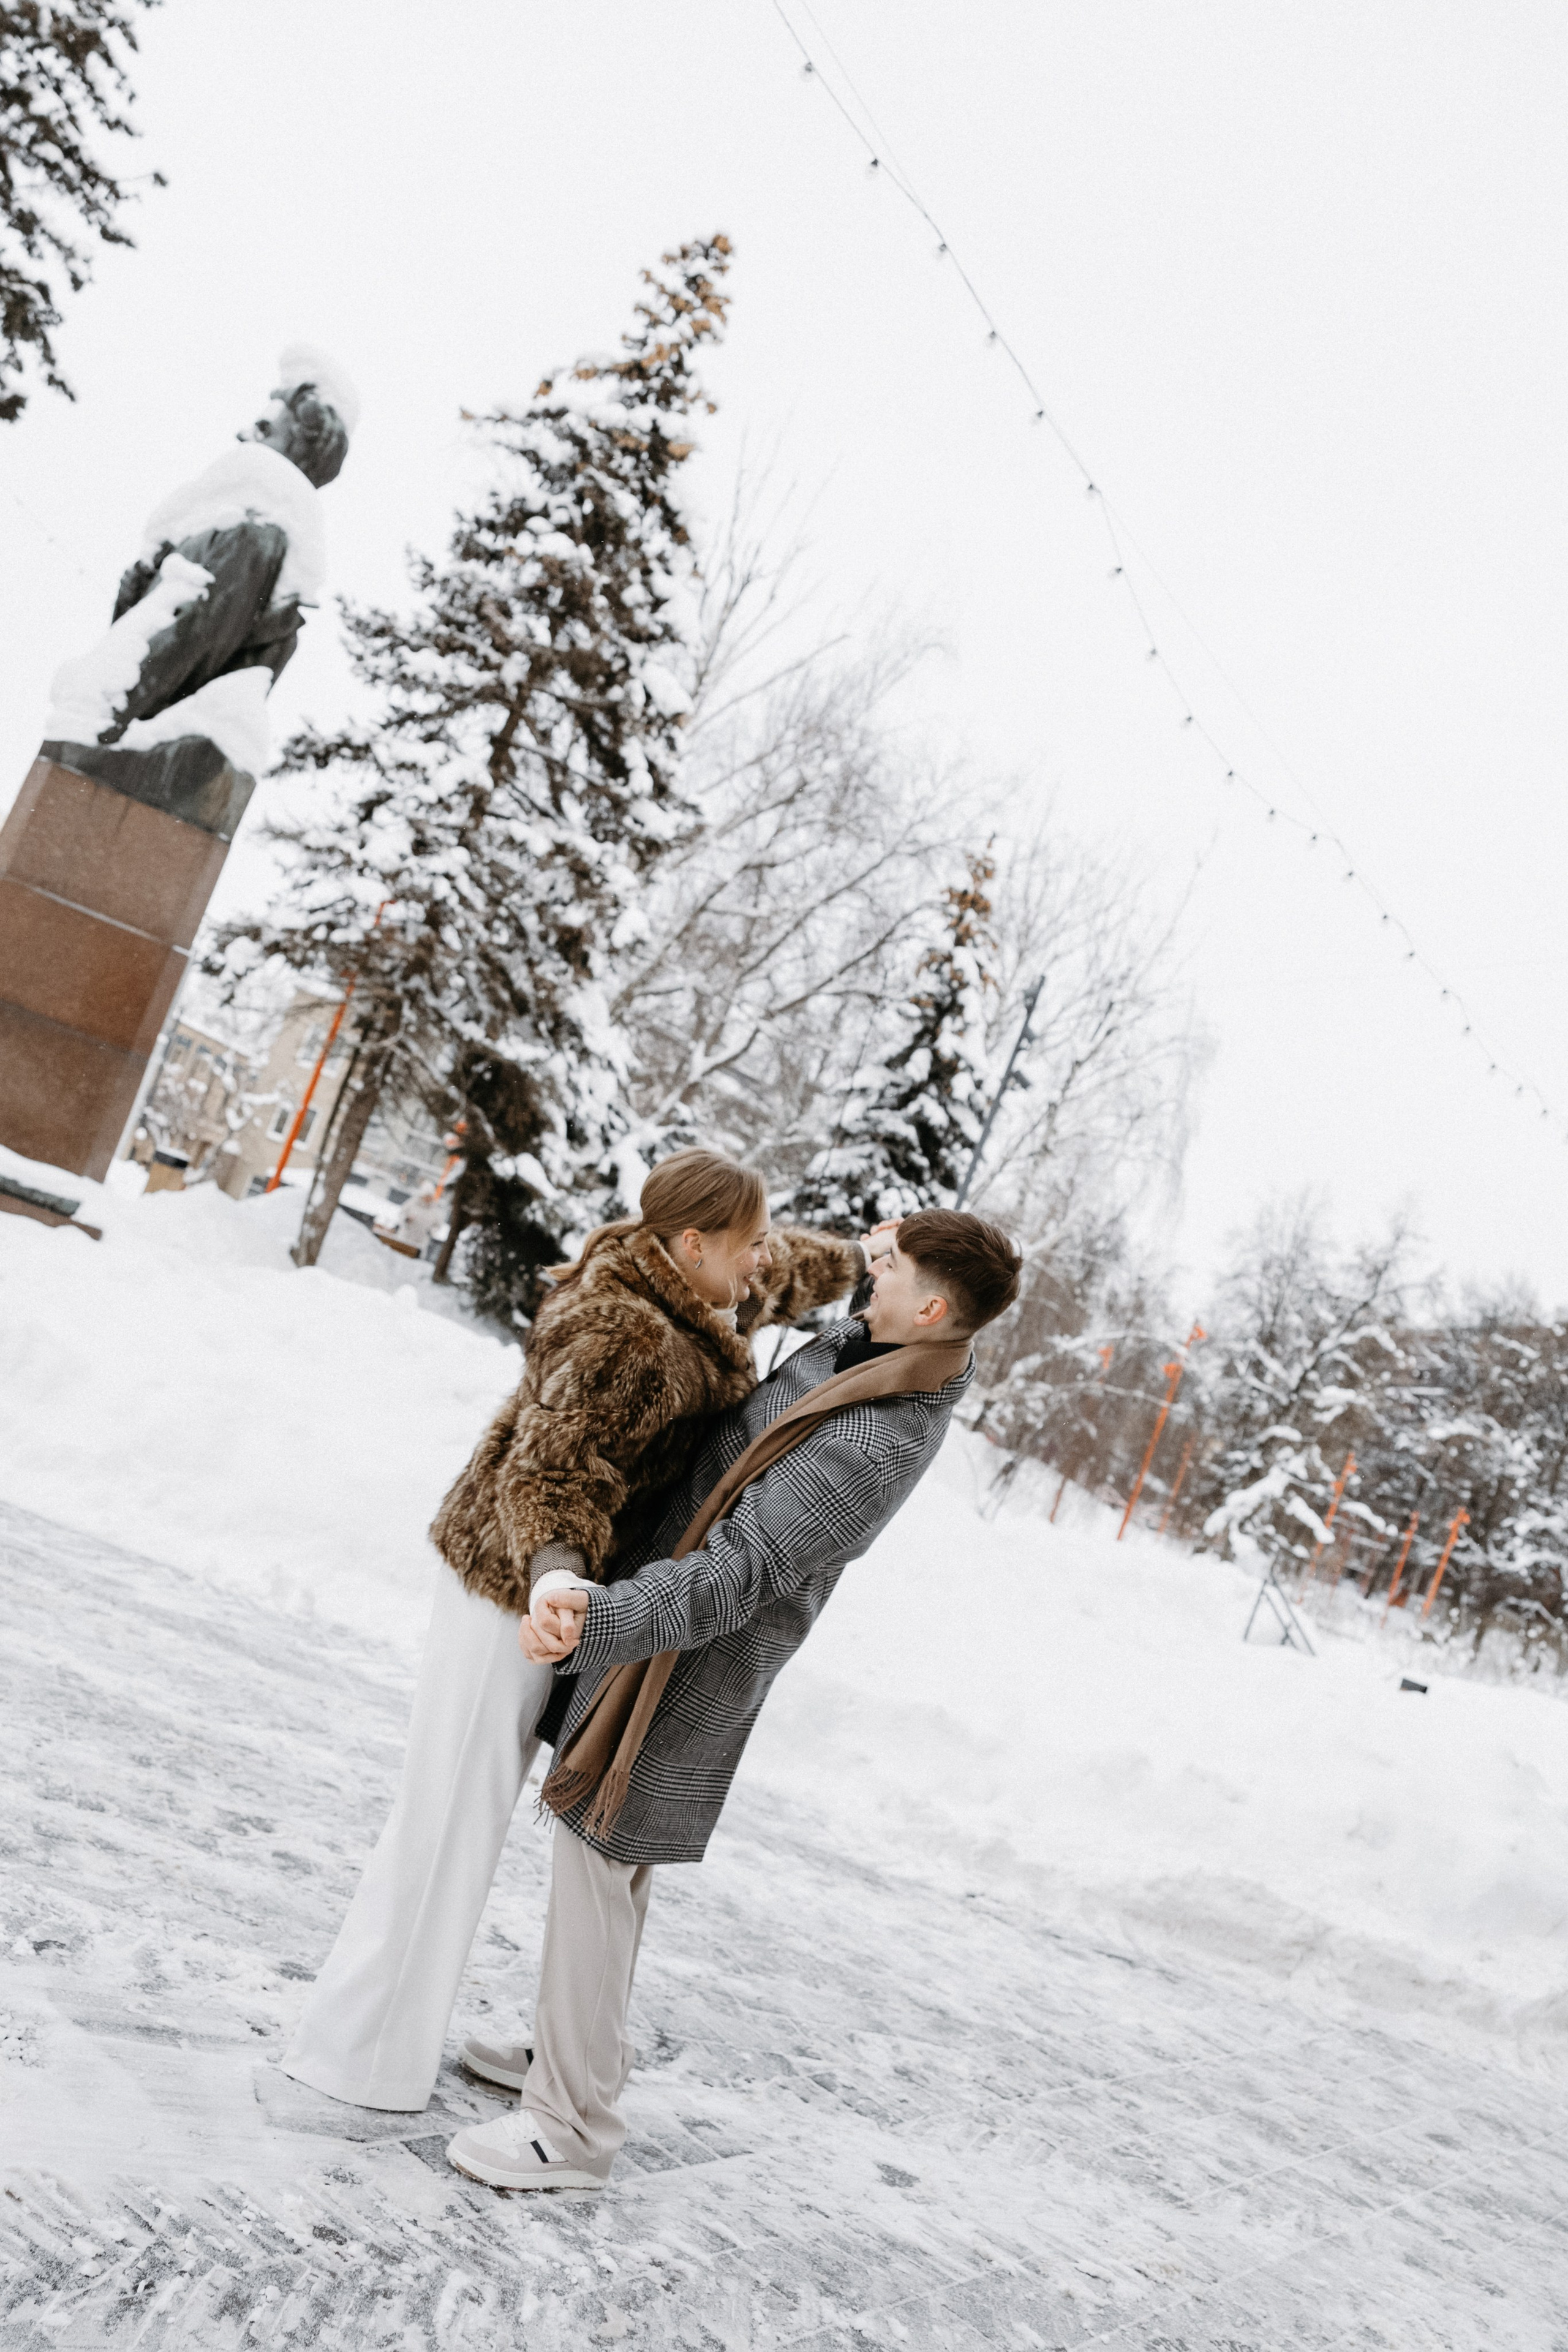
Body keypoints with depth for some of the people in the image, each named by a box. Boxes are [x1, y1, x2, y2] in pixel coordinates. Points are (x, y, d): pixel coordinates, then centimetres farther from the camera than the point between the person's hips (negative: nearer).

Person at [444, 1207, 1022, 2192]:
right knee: (598, 1855, 22)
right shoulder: (861, 1341, -2)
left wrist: (591, 1619, -54)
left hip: (690, 1666, -10)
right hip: (652, 1614, 10)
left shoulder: (871, 1450, -32)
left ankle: (573, 2126, 21)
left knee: (599, 1872, 3)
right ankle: (573, 2052, 40)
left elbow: (728, 1581, -38)